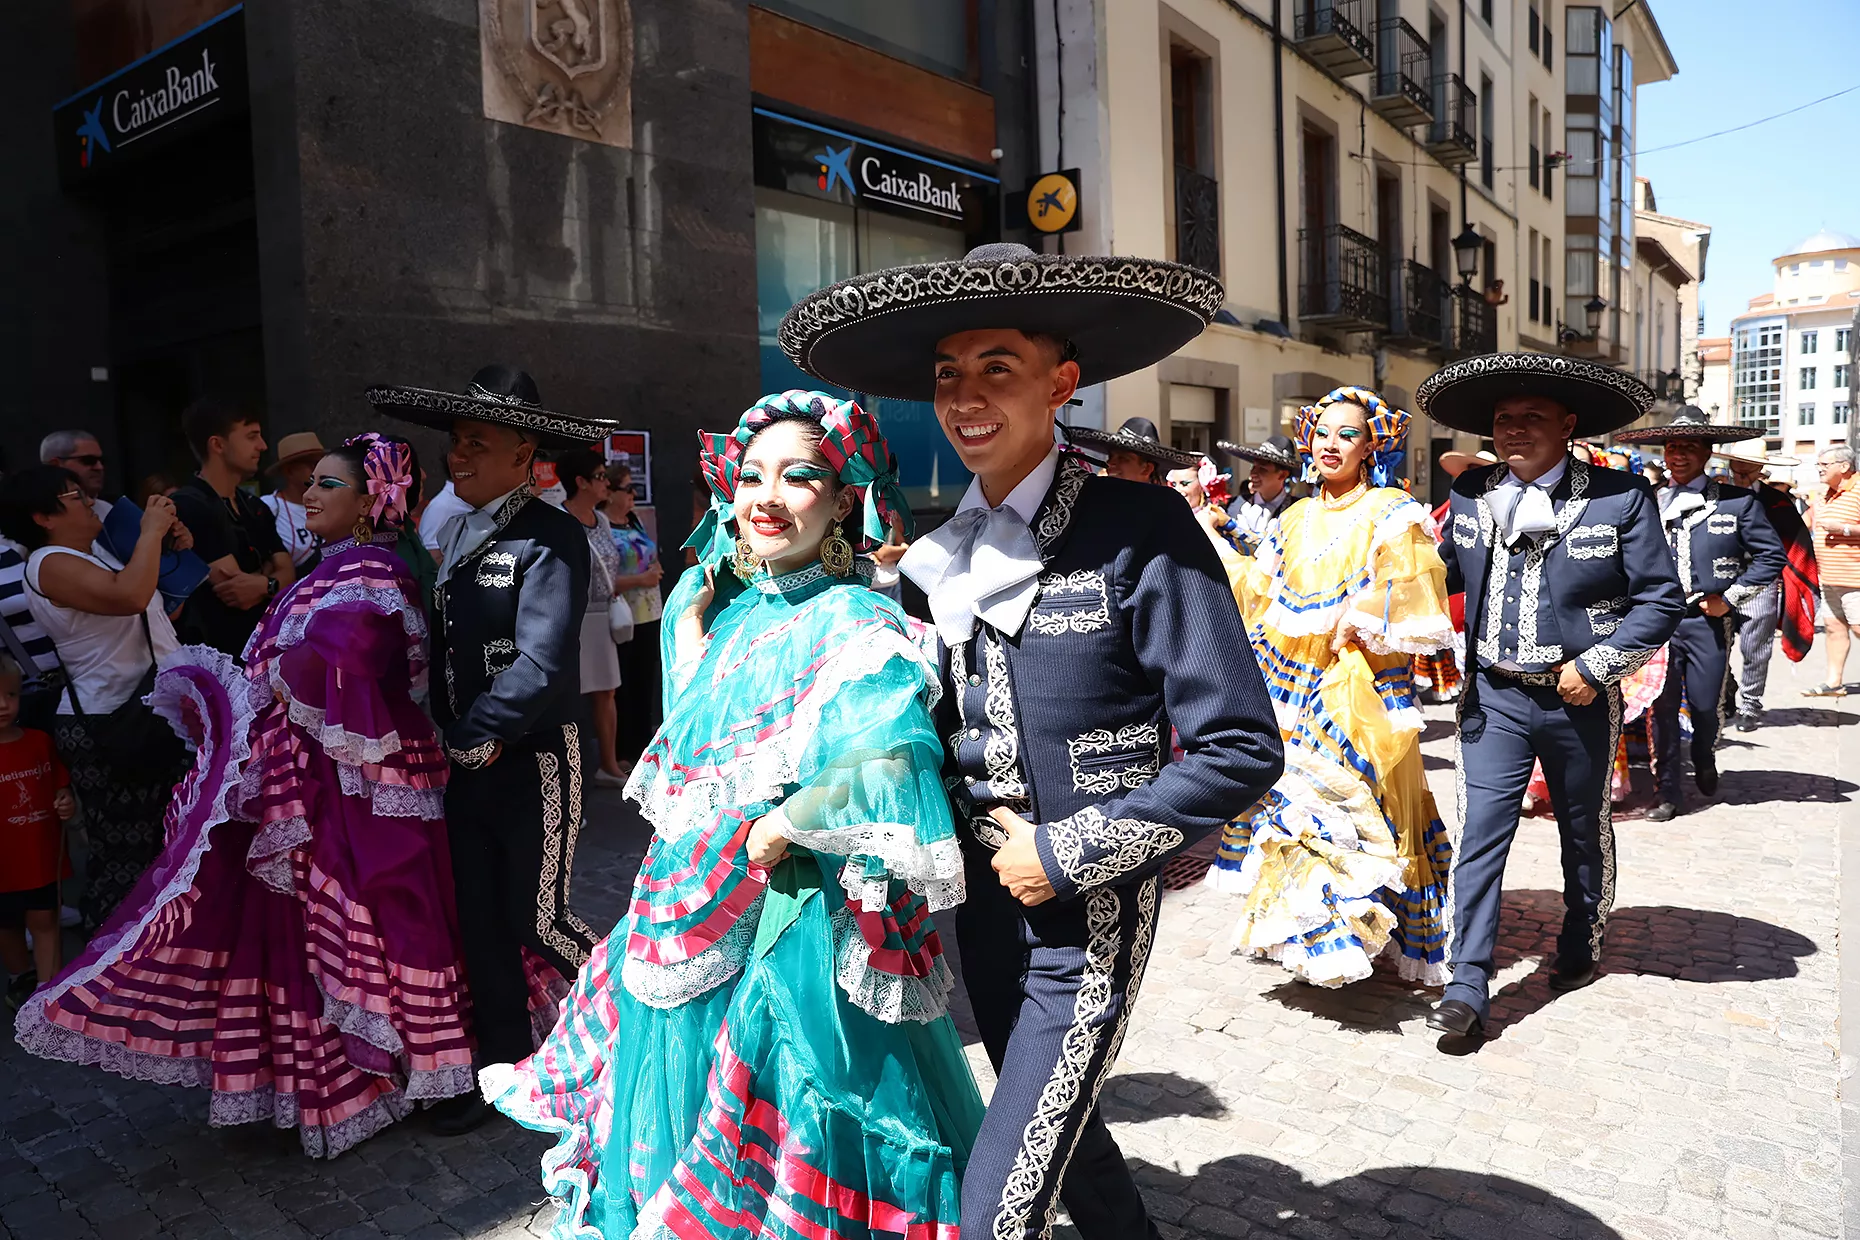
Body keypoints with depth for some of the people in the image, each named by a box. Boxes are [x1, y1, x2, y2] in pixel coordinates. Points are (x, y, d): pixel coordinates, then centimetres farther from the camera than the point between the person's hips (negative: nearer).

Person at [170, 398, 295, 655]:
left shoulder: (256, 508, 11)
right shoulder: (189, 507, -15)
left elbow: (286, 574, 2)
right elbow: (234, 588, -20)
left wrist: (265, 584, -17)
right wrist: (267, 570, -5)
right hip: (216, 654, -7)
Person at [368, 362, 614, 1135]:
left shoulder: (551, 537, -15)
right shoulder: (453, 534, 10)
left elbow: (541, 661, -23)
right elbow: (441, 642, 11)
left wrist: (479, 736, -16)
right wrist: (444, 730, 0)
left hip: (534, 759, -7)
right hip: (466, 758, 7)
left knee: (537, 921, 0)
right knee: (479, 918, 13)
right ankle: (502, 1065, 29)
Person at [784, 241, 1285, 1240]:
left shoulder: (1140, 531, -17)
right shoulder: (942, 553, 3)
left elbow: (1239, 751, -19)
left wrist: (1067, 854, -17)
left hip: (1087, 918, -6)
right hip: (985, 900, 7)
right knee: (1058, 1135, 24)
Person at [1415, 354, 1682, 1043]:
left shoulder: (1621, 499, -9)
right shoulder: (1468, 496, 1)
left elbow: (1661, 599, -7)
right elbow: (1446, 576, 15)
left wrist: (1596, 665, -15)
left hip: (1579, 699, -1)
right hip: (1494, 697, 1)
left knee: (1584, 833, 18)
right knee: (1479, 835, -5)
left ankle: (1580, 950, 41)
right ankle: (1467, 988, 1)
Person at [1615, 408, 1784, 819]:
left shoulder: (1738, 502, 1)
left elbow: (1772, 556, 3)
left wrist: (1731, 597, -4)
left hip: (1708, 620, -1)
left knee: (1705, 704, 6)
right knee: (1661, 707, 1)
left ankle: (1704, 761, 39)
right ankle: (1668, 792, 12)